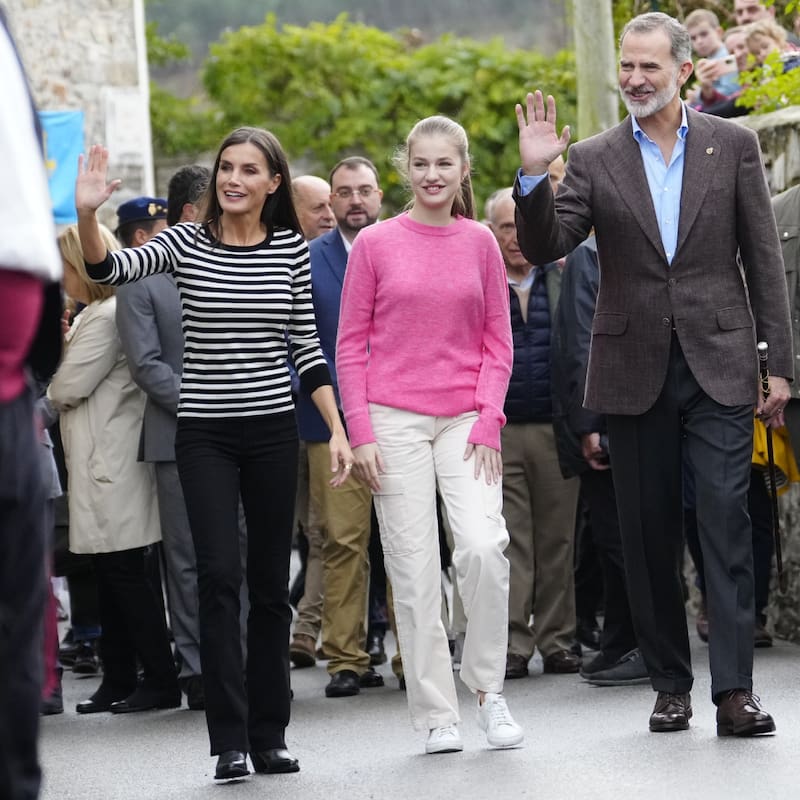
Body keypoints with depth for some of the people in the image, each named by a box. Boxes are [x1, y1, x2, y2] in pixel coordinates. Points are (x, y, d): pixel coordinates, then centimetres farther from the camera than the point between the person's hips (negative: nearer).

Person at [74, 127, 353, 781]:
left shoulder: (291, 248, 3)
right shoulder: (187, 242, -2)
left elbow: (307, 346, 7)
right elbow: (110, 269, -18)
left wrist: (337, 430, 1)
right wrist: (87, 215, -36)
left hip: (273, 431, 2)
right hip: (204, 434, -2)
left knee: (271, 582, 6)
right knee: (220, 574, -12)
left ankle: (269, 735, 15)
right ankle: (230, 741, -10)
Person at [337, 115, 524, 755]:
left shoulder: (480, 243, 7)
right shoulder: (375, 245, 2)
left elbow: (498, 341, 9)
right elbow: (351, 345, 3)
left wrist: (488, 419, -4)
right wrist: (360, 432, -5)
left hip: (465, 422, 1)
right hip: (395, 420, -1)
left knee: (485, 546, -17)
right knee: (414, 568, -1)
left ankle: (488, 685, 2)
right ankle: (437, 714, 7)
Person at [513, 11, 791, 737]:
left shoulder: (733, 145, 3)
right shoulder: (593, 160, 4)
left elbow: (763, 260, 4)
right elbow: (545, 248, -2)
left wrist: (779, 363, 0)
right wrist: (534, 176, -18)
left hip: (718, 368, -2)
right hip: (637, 371, 2)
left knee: (727, 522, -9)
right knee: (649, 535, 7)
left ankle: (735, 690, -10)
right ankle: (671, 684, 17)